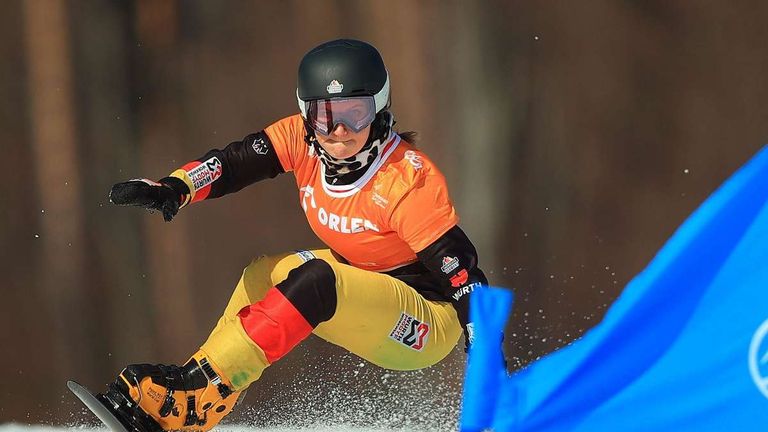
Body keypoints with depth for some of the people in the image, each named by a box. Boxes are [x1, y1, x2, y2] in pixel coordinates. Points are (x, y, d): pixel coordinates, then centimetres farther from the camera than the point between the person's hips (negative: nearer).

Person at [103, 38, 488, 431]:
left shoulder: (408, 180, -25)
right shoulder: (304, 139, -6)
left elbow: (461, 269, -24)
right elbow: (234, 162, -11)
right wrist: (174, 188, -31)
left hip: (429, 328, -8)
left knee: (312, 282, -28)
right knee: (264, 275, 6)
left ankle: (193, 398, -29)